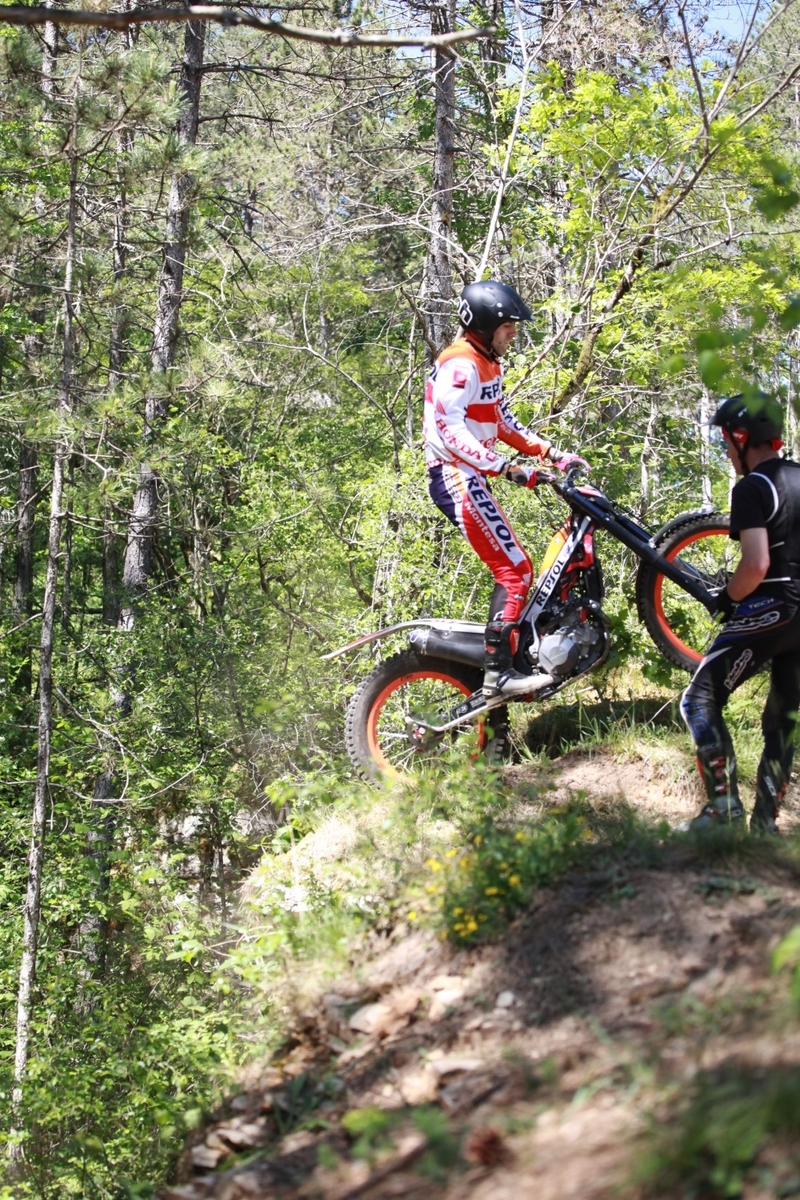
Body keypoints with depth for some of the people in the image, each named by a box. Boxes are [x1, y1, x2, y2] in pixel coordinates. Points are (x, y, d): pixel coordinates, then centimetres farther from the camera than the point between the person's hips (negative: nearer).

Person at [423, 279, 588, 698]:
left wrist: (551, 453, 12)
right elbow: (450, 431, -25)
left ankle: (500, 663, 17)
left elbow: (503, 422, 22)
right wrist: (507, 469, -32)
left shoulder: (487, 365, 17)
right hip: (456, 478, -11)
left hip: (471, 478, 11)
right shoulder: (460, 365, -16)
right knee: (515, 571, -14)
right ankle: (497, 672, -17)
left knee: (510, 570, 13)